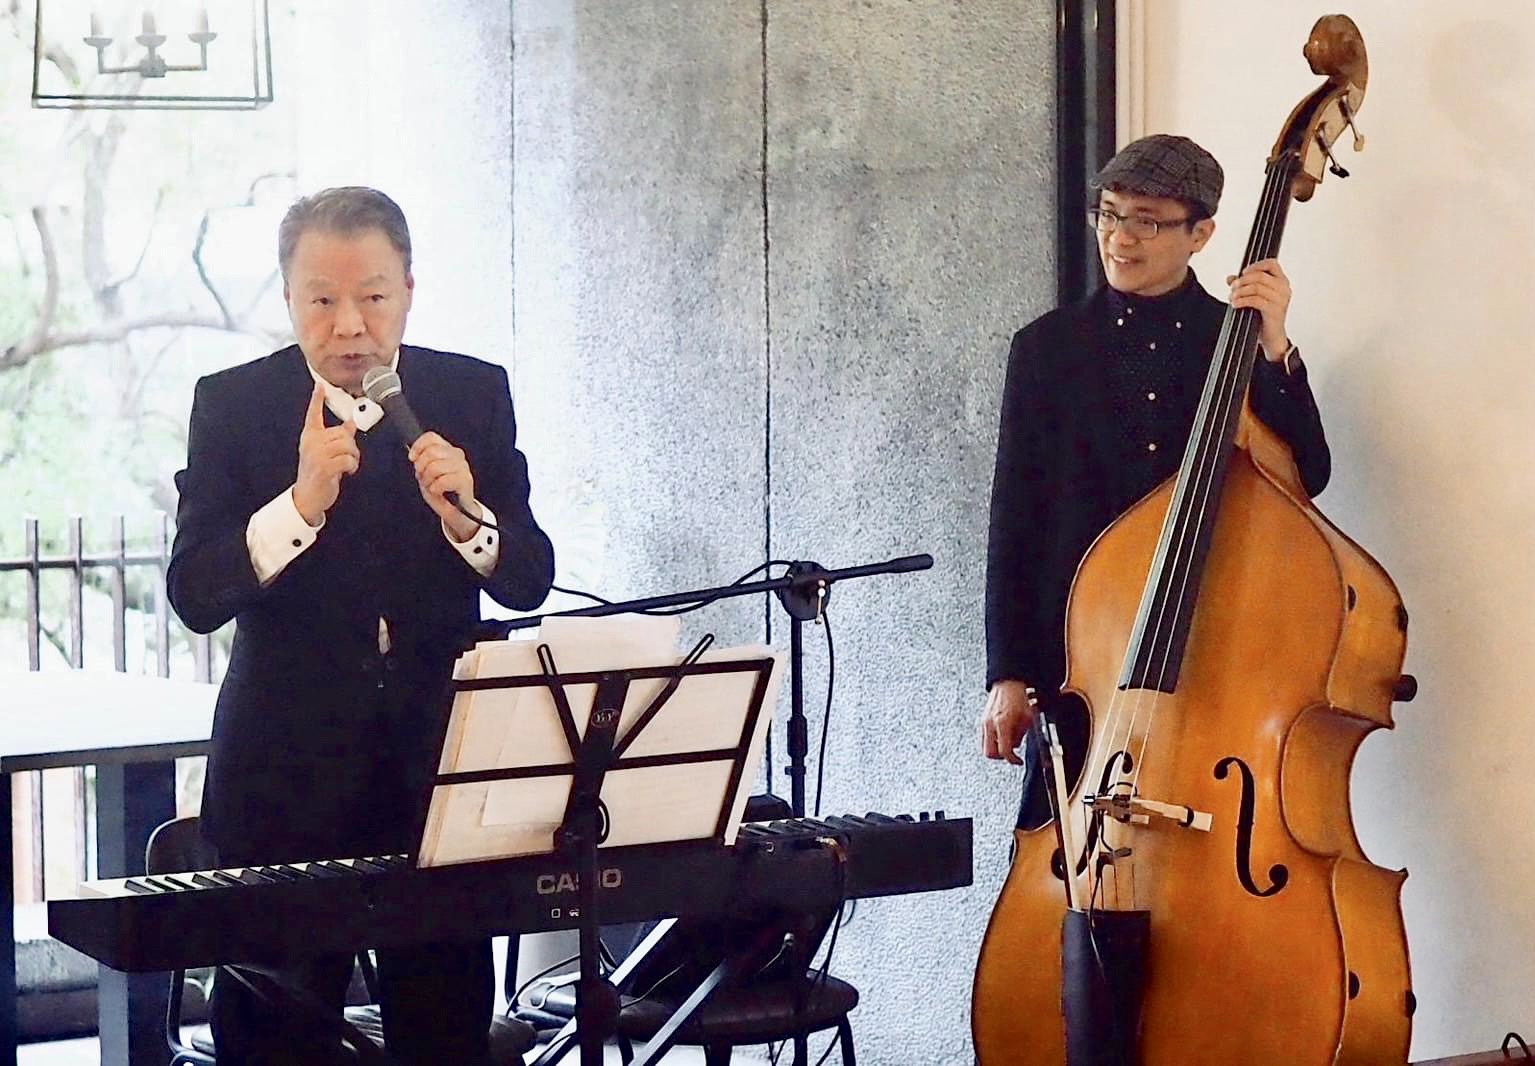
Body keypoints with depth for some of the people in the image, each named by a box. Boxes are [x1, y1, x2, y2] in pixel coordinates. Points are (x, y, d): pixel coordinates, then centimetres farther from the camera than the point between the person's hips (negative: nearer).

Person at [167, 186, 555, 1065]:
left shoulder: (475, 395, 3)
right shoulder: (233, 405, -2)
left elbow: (529, 581, -1)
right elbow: (194, 596, -12)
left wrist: (464, 514, -22)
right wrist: (300, 502, -26)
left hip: (439, 763, 1)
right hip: (288, 775, -1)